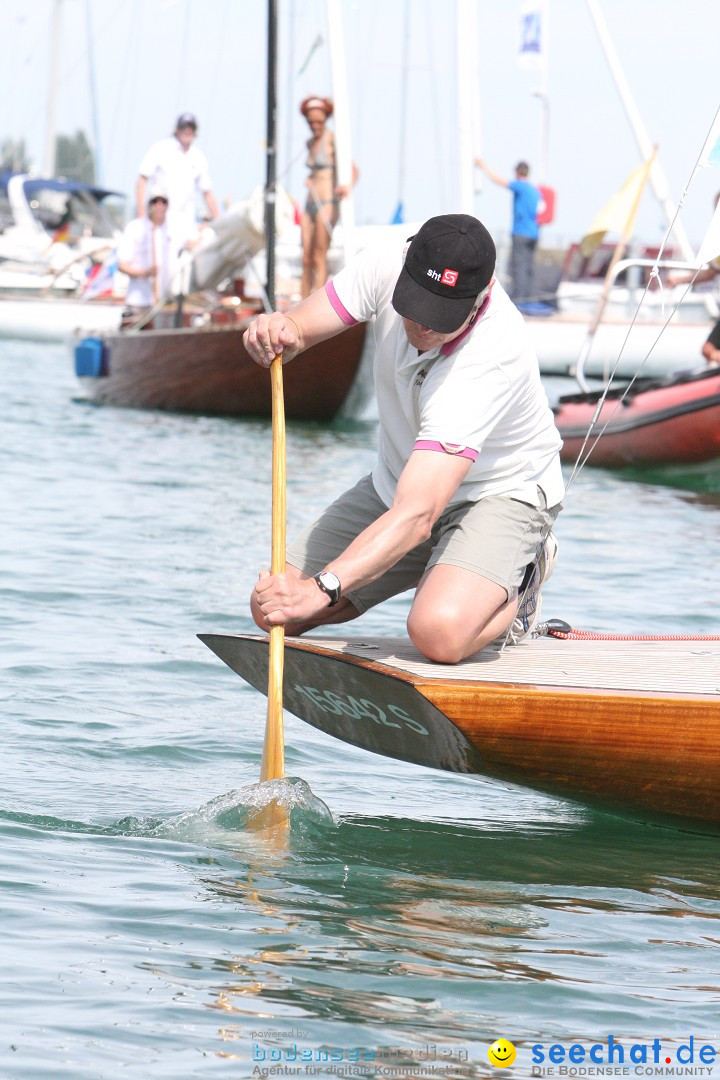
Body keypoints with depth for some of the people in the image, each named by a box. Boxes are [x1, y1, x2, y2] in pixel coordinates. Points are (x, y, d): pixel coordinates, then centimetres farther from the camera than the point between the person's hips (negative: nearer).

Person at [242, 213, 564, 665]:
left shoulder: (491, 358, -40)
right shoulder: (385, 267, -22)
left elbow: (416, 516, -45)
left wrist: (322, 587, -55)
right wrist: (278, 329, -44)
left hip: (501, 494, -6)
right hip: (398, 480, 7)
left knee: (439, 632, -35)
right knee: (272, 609, -3)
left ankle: (519, 582, 1)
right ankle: (439, 571, 18)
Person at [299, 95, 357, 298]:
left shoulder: (332, 140, -7)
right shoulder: (310, 143, 15)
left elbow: (353, 170, -15)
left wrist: (347, 186, -34)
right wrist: (309, 180, 10)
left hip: (328, 203, -7)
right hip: (311, 204, 7)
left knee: (319, 258, -11)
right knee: (306, 260, 5)